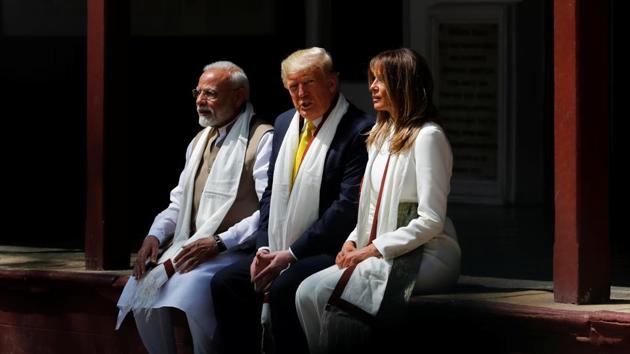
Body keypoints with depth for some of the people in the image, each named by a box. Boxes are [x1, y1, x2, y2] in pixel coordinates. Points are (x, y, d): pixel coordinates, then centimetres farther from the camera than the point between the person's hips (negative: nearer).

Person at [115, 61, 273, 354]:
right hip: (192, 248, 8)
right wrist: (155, 235, 5)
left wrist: (219, 242, -21)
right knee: (143, 286, -12)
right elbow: (180, 202, 25)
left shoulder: (262, 140, -7)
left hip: (234, 251, -8)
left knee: (192, 287, -33)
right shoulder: (200, 141, 21)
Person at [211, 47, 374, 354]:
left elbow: (348, 205, -17)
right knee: (225, 282, -9)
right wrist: (264, 249, 1)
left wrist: (291, 254, -17)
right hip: (280, 251, 8)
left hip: (331, 253, -8)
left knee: (283, 289, -31)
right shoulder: (285, 124, 14)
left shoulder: (359, 130, -11)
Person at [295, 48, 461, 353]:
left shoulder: (427, 137, -10)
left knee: (324, 290, -24)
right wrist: (353, 242, 3)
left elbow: (431, 220, -15)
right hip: (384, 254, 8)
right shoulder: (381, 136, 19)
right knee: (306, 291, -14)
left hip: (425, 256, -8)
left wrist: (373, 249, -15)